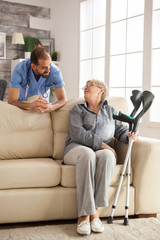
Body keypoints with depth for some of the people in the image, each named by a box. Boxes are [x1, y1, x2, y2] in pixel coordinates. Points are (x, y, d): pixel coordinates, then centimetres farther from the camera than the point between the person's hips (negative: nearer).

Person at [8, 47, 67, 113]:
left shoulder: (55, 71, -26)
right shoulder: (19, 70, -30)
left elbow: (63, 99, -24)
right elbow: (11, 101, -31)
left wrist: (50, 107, -46)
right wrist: (30, 106, -50)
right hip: (23, 105, 0)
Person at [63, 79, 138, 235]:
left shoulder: (110, 111, 25)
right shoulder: (77, 109, 16)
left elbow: (121, 129, 14)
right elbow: (77, 133, -2)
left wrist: (129, 135, -12)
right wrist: (102, 144, -12)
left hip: (104, 151, 1)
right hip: (77, 148, -1)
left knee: (106, 156, -36)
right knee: (87, 154, -38)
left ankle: (95, 211, -36)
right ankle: (85, 214, -40)